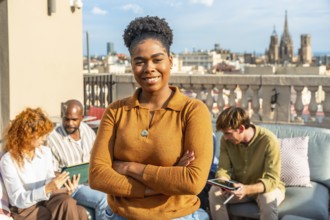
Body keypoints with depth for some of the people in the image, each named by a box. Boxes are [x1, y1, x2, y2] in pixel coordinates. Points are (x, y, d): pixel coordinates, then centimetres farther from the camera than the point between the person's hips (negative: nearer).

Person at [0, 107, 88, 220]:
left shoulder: (45, 152, 6)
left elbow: (51, 186, 5)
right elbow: (19, 200, -14)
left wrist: (65, 190, -18)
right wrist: (47, 189, -28)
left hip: (46, 200, 5)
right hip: (25, 209, -4)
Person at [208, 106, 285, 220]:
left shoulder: (269, 140, -26)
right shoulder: (226, 140, -12)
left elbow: (272, 179, -29)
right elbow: (223, 169, -12)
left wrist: (247, 189, -47)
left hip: (267, 187, -3)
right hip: (240, 187, 4)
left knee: (268, 199, -37)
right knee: (214, 191, -23)